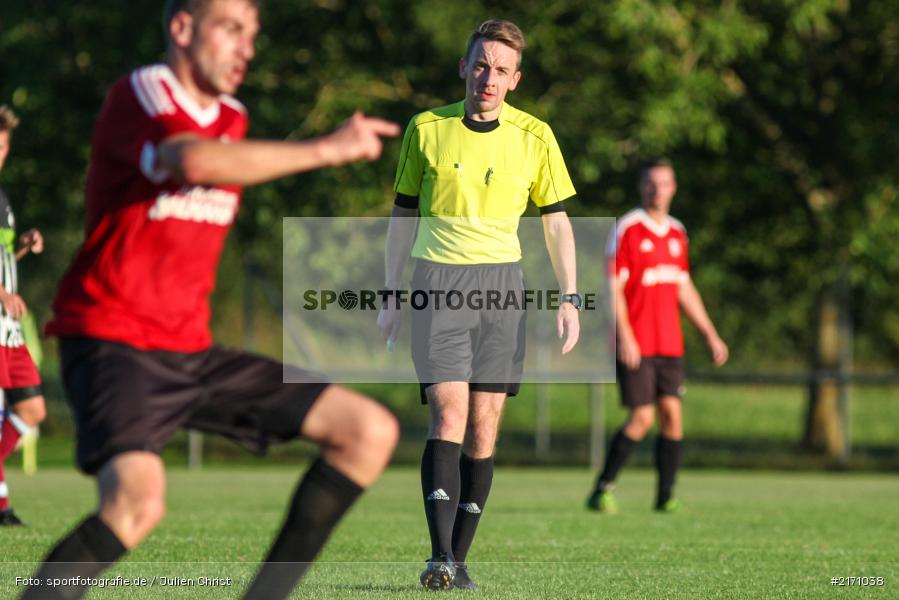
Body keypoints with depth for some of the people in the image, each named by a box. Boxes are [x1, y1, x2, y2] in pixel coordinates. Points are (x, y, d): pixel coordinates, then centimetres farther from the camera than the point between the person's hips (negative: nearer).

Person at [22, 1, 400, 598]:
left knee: (371, 430, 1)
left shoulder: (231, 117, 15)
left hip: (191, 348, 9)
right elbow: (192, 162, -34)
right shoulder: (140, 94, -11)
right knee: (139, 499, -35)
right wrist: (327, 149, -30)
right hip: (112, 341, -8)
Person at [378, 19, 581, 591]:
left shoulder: (535, 137, 3)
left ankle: (460, 559, 8)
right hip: (438, 283, -1)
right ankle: (440, 557, -22)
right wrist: (392, 296, 9)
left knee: (484, 426, -1)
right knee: (449, 415, -16)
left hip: (502, 284, 1)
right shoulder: (426, 129, 3)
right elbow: (403, 215, 12)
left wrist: (569, 298, 2)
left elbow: (557, 221, 10)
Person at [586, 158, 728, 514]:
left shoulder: (677, 233, 14)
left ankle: (666, 496, 3)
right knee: (642, 418, -10)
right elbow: (613, 287, -10)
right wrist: (624, 335, -20)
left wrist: (710, 335, 18)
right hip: (635, 346, -6)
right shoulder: (628, 229, -6)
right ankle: (602, 491, 0)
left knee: (672, 415, -2)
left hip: (669, 345, 6)